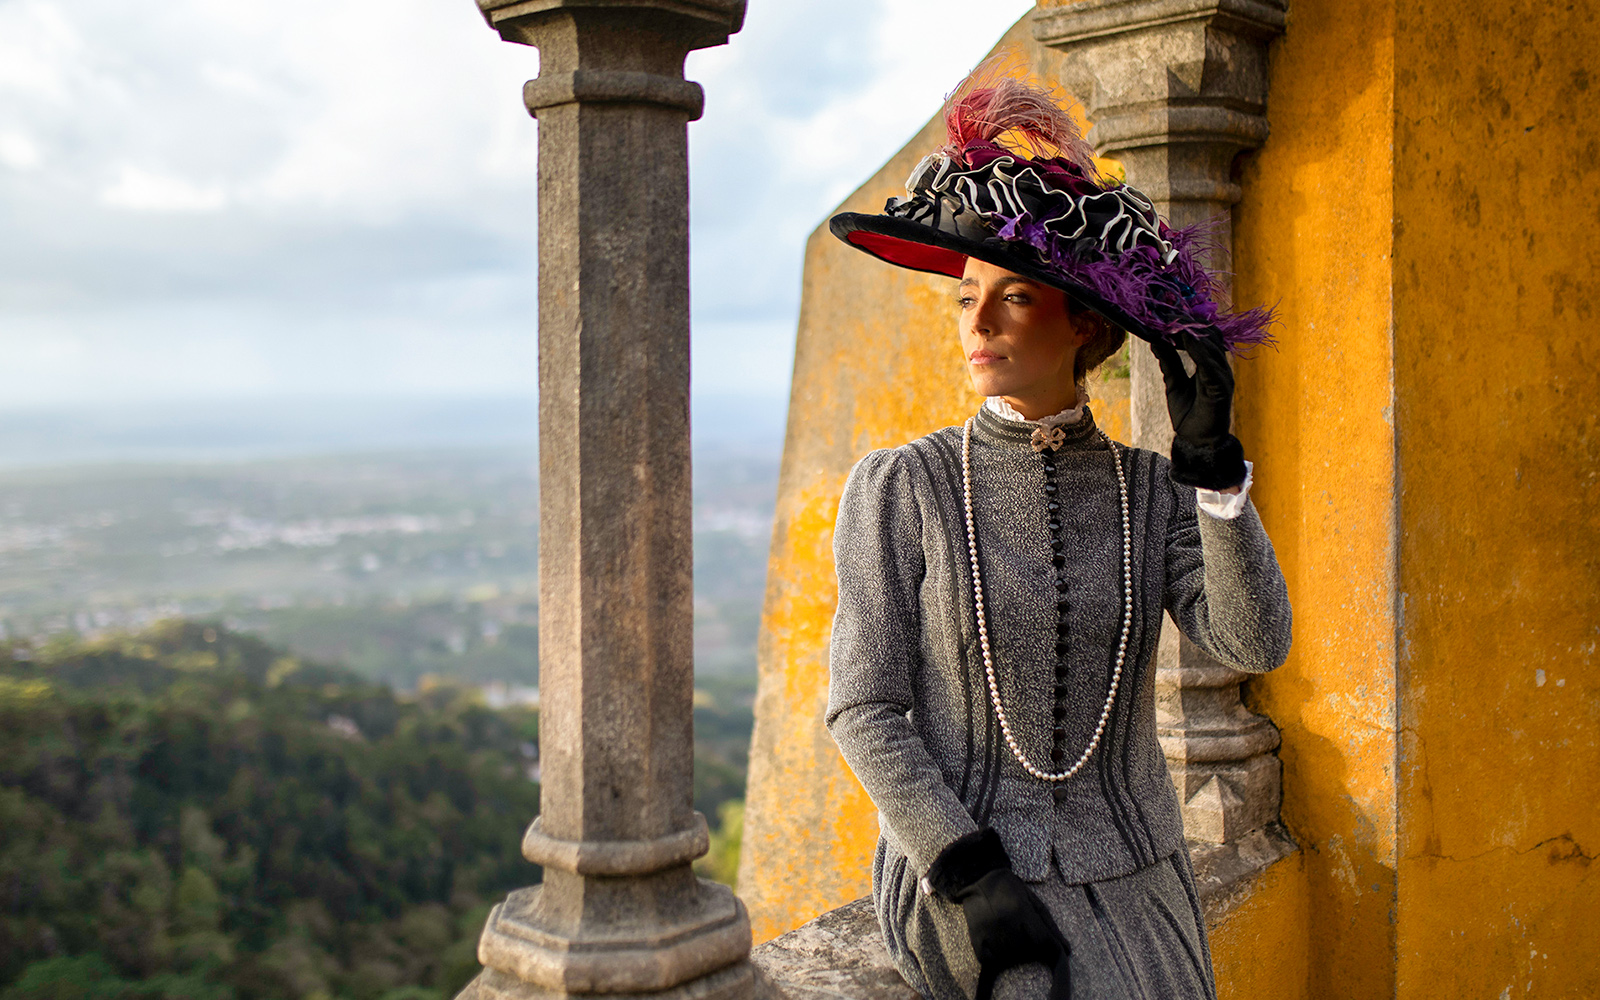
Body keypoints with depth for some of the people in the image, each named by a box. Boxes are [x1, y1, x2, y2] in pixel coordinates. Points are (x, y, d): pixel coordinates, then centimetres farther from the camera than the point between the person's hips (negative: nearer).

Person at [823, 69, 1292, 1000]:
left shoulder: (1151, 491, 4)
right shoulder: (902, 487, -5)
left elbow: (1255, 642, -10)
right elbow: (865, 709, -7)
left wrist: (1212, 460, -17)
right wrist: (971, 876, -14)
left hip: (1133, 882, 3)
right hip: (959, 873, -3)